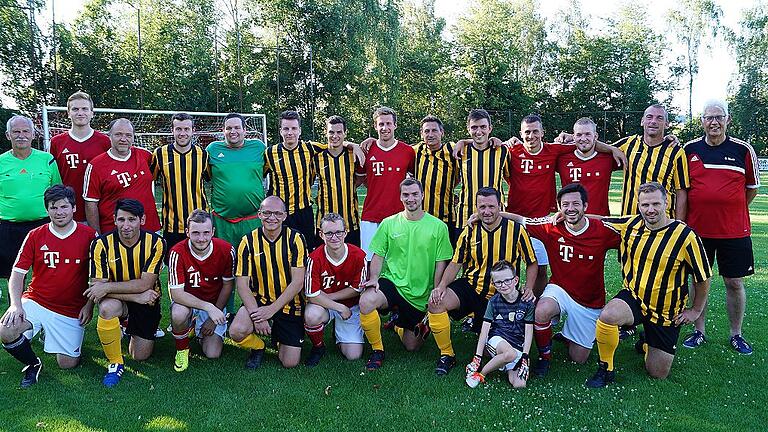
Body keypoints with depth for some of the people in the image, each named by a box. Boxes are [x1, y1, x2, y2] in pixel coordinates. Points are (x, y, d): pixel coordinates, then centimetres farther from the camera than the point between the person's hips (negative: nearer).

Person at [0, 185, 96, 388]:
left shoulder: (89, 235, -4)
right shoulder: (35, 236, 0)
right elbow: (17, 274, 1)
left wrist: (89, 305, -5)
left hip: (72, 309, -1)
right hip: (36, 302, 1)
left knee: (67, 364, -2)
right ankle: (32, 364, 4)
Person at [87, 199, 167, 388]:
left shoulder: (155, 242, -17)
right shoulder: (101, 244, -16)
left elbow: (145, 283, -22)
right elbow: (97, 285, -20)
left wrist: (107, 287, -30)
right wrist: (136, 296, -27)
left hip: (147, 301, 0)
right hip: (117, 299, 0)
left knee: (140, 356, 2)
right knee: (107, 307, -37)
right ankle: (116, 364, -14)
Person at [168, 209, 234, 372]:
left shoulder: (226, 250, -18)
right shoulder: (177, 253, -23)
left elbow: (227, 285, -5)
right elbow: (176, 293, -25)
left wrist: (214, 317, -7)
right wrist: (208, 307, -35)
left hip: (215, 304, 1)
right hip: (187, 302, -1)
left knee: (213, 354, -9)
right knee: (178, 315, -37)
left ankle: (203, 331, 26)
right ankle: (182, 349, -4)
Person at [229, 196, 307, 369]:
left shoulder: (296, 239, -9)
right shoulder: (249, 241, -6)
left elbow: (297, 282, -12)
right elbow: (242, 284, -8)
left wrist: (272, 309, -19)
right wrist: (256, 315, -21)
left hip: (289, 305, 0)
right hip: (258, 302, 1)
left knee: (290, 363, -4)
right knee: (237, 332, -30)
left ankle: (279, 337, 31)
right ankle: (258, 347, 8)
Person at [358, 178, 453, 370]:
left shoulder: (438, 226, -3)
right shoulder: (389, 223, 0)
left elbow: (441, 262, -2)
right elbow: (378, 255, 3)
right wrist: (374, 277, -15)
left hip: (421, 294, 0)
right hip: (392, 282, 0)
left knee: (411, 346, 8)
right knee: (366, 301, -34)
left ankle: (417, 326, 45)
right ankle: (377, 350, -9)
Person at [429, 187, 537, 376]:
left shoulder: (516, 229, -7)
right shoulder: (470, 231, -1)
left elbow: (532, 263, 3)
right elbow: (456, 263, 4)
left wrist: (529, 288, -12)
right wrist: (442, 286, -11)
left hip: (499, 296, -1)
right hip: (470, 287, 1)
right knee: (436, 302, -24)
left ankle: (476, 322, 34)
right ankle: (447, 355, -6)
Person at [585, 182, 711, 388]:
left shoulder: (685, 236, -17)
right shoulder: (629, 225, -7)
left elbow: (703, 276, -5)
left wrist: (696, 310, 2)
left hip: (667, 312, -1)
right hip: (633, 297, 1)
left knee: (658, 374, 6)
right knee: (607, 316, -35)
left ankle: (647, 343, 42)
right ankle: (605, 369, -9)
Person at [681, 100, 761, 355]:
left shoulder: (743, 150, -1)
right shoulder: (689, 150, 1)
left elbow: (752, 188, 9)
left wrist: (732, 213, 7)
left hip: (734, 231, 0)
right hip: (697, 228, 1)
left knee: (734, 283, 7)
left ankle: (736, 334, 24)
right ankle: (699, 332, 21)